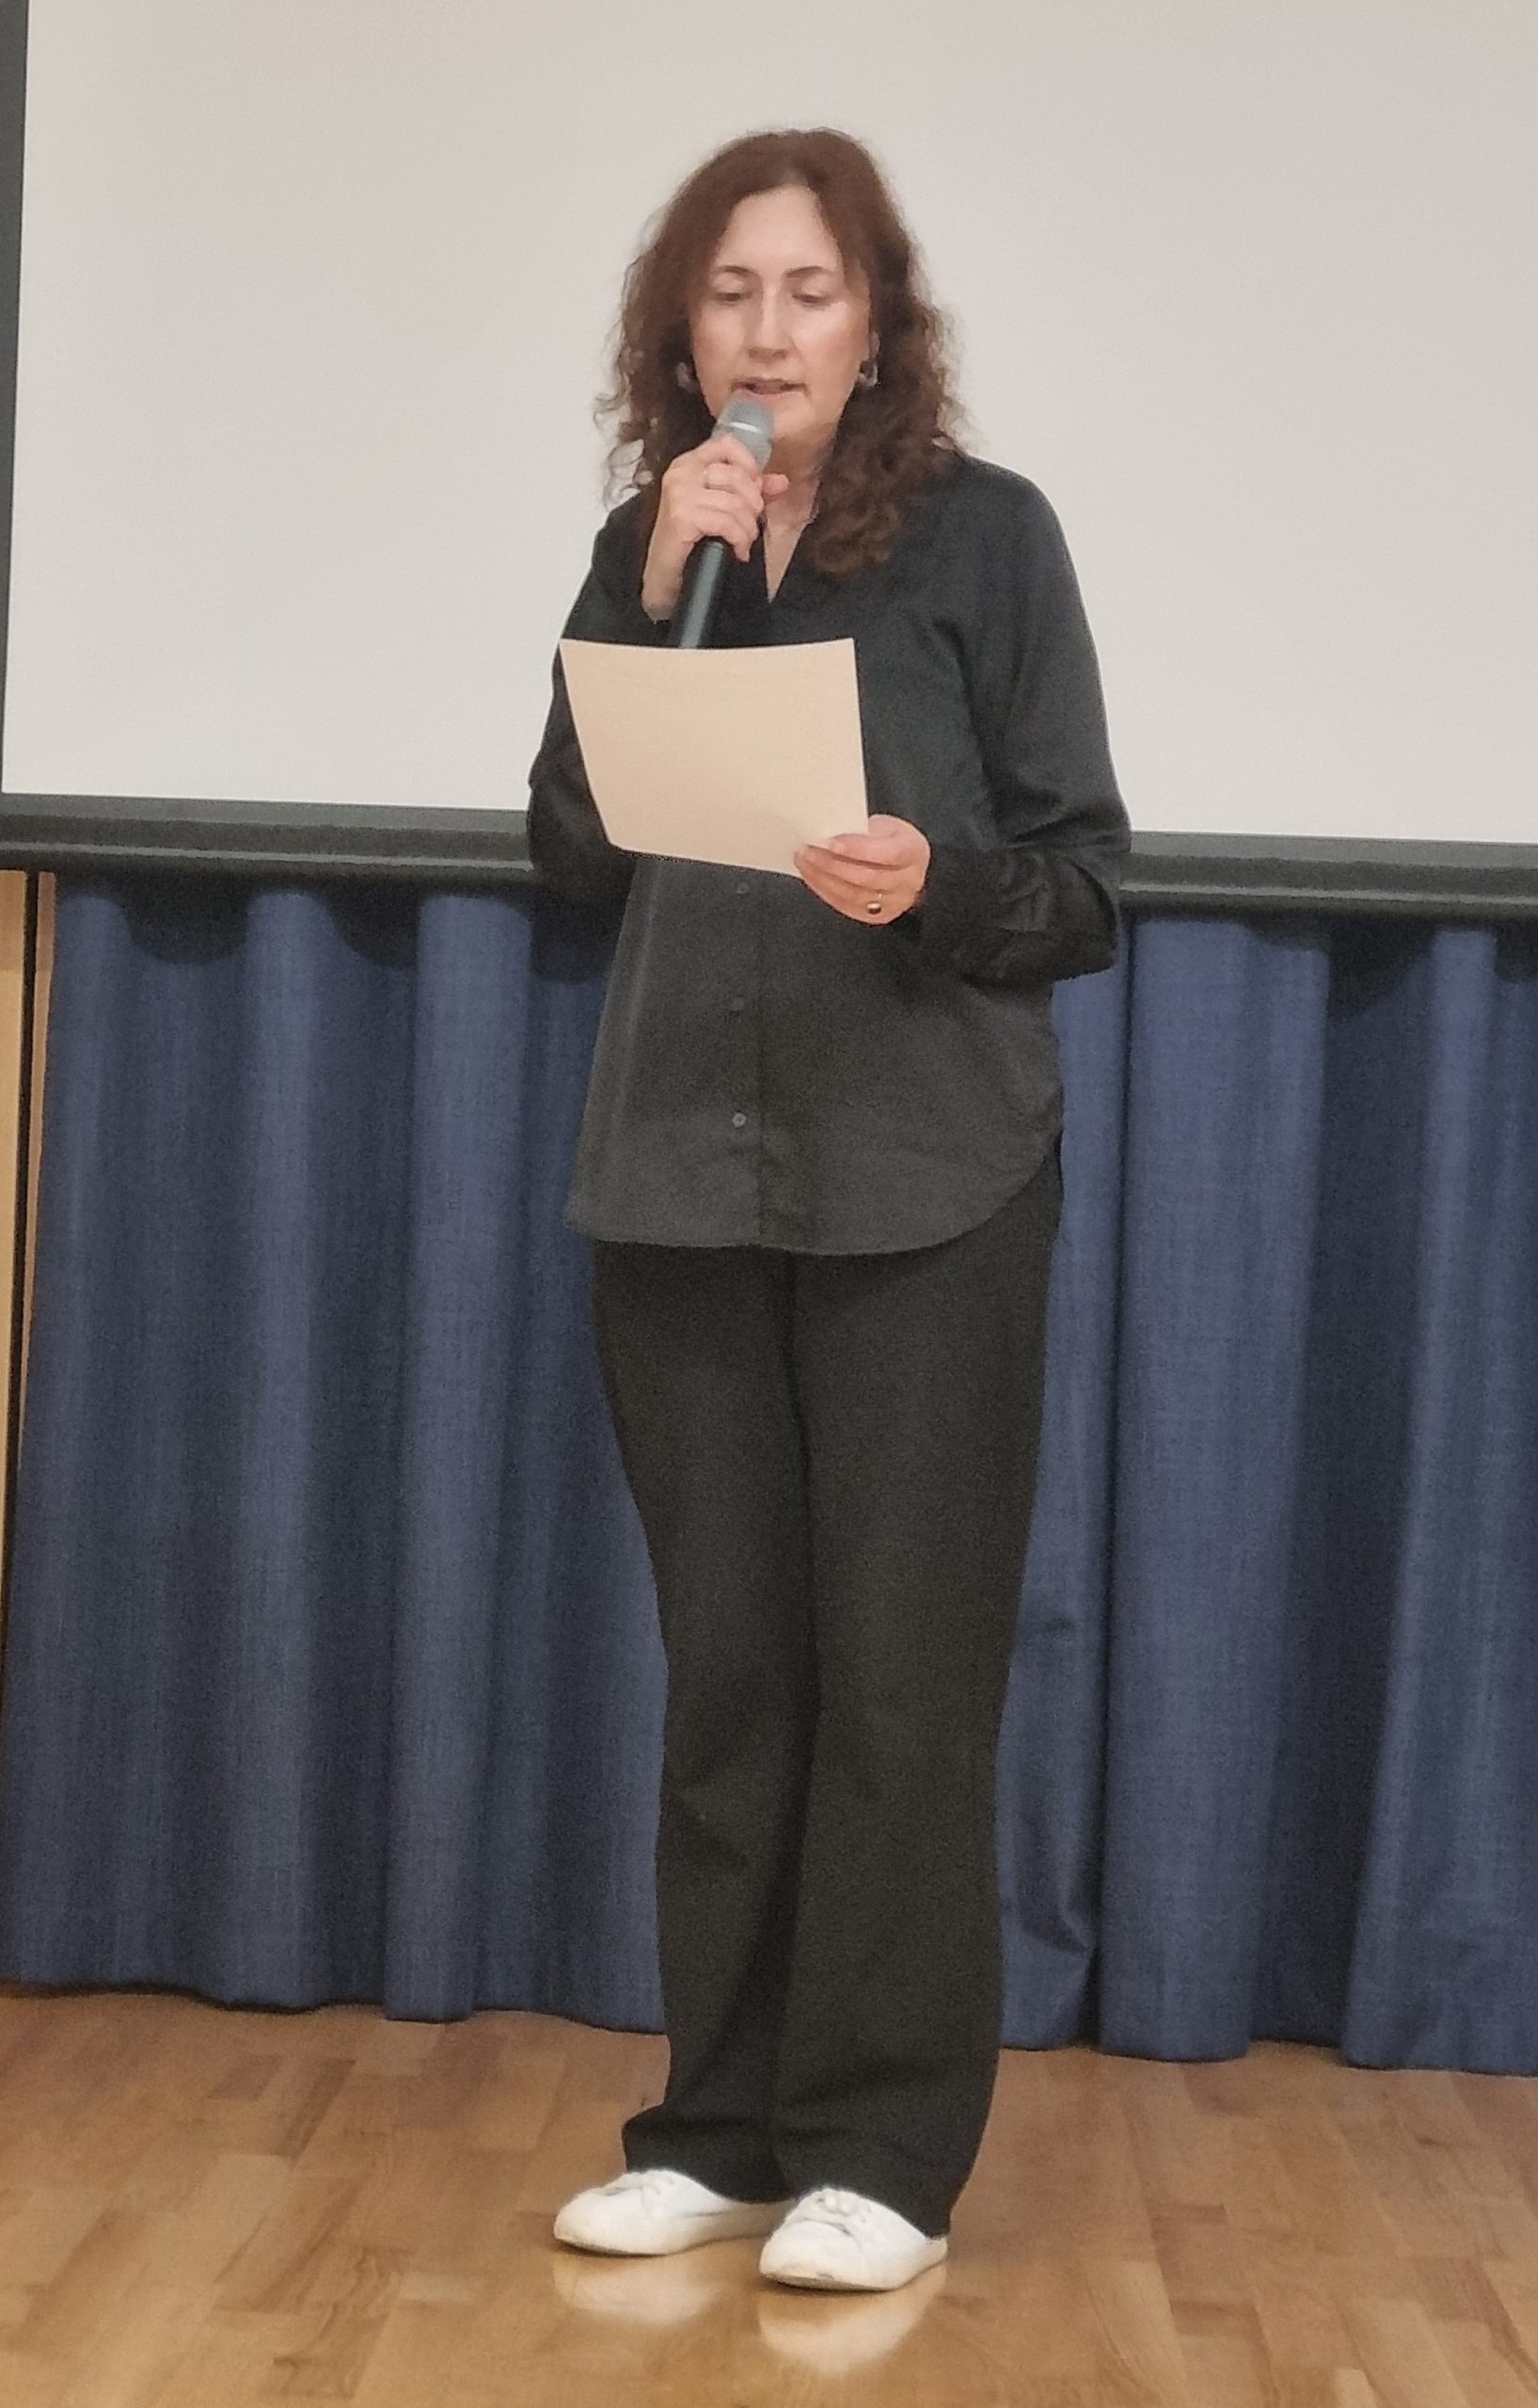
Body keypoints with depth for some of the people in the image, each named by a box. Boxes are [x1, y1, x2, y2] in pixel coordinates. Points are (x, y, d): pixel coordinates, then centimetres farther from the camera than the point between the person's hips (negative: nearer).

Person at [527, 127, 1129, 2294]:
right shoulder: (640, 547, 11)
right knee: (727, 1669, 7)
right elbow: (571, 852, 2)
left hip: (926, 1184, -3)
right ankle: (726, 2126, 18)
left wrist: (933, 883, -21)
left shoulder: (986, 532, 0)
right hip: (682, 1176, 3)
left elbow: (1086, 887, -1)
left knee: (903, 1677, -1)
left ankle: (884, 2147, 9)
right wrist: (661, 602, -6)